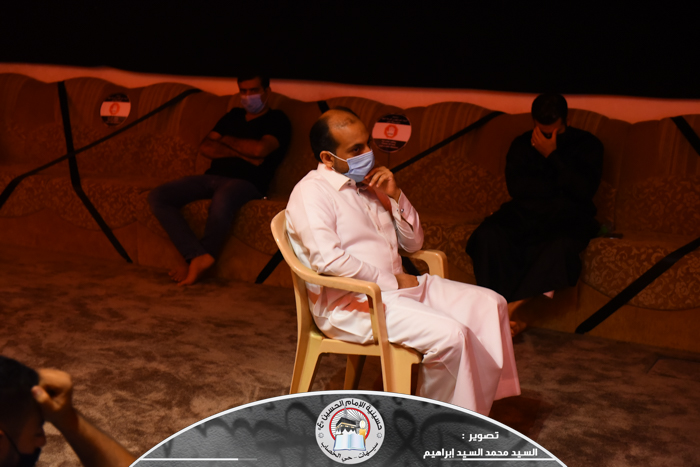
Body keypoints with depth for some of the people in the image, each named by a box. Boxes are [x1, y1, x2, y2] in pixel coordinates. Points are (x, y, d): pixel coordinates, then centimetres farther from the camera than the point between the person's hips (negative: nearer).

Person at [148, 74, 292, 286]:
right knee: (157, 196, -15)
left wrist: (227, 141, 4)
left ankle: (193, 260, -18)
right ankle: (200, 257, -26)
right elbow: (205, 148, 11)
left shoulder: (277, 120, 7)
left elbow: (259, 149, -13)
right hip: (212, 177, 7)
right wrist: (241, 153, -3)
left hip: (245, 182, -6)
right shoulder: (233, 116, 25)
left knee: (222, 201, -43)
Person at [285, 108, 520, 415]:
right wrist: (391, 280, -16)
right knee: (449, 334, -26)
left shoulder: (367, 185, 17)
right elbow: (327, 259, -25)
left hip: (396, 285, 9)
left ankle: (479, 405, -1)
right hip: (351, 303, -9)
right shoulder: (310, 193, -9)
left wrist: (395, 196, 2)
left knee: (489, 305, -3)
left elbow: (413, 243, 19)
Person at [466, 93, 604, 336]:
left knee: (561, 245, -39)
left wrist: (552, 156, -12)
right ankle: (511, 318, -31)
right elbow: (516, 187, -3)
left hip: (568, 218, -2)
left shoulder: (587, 144, 5)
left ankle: (509, 308, -35)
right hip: (526, 213, 2)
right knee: (488, 234, -29)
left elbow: (584, 190, -11)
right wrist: (559, 188, -7)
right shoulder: (522, 144, 13)